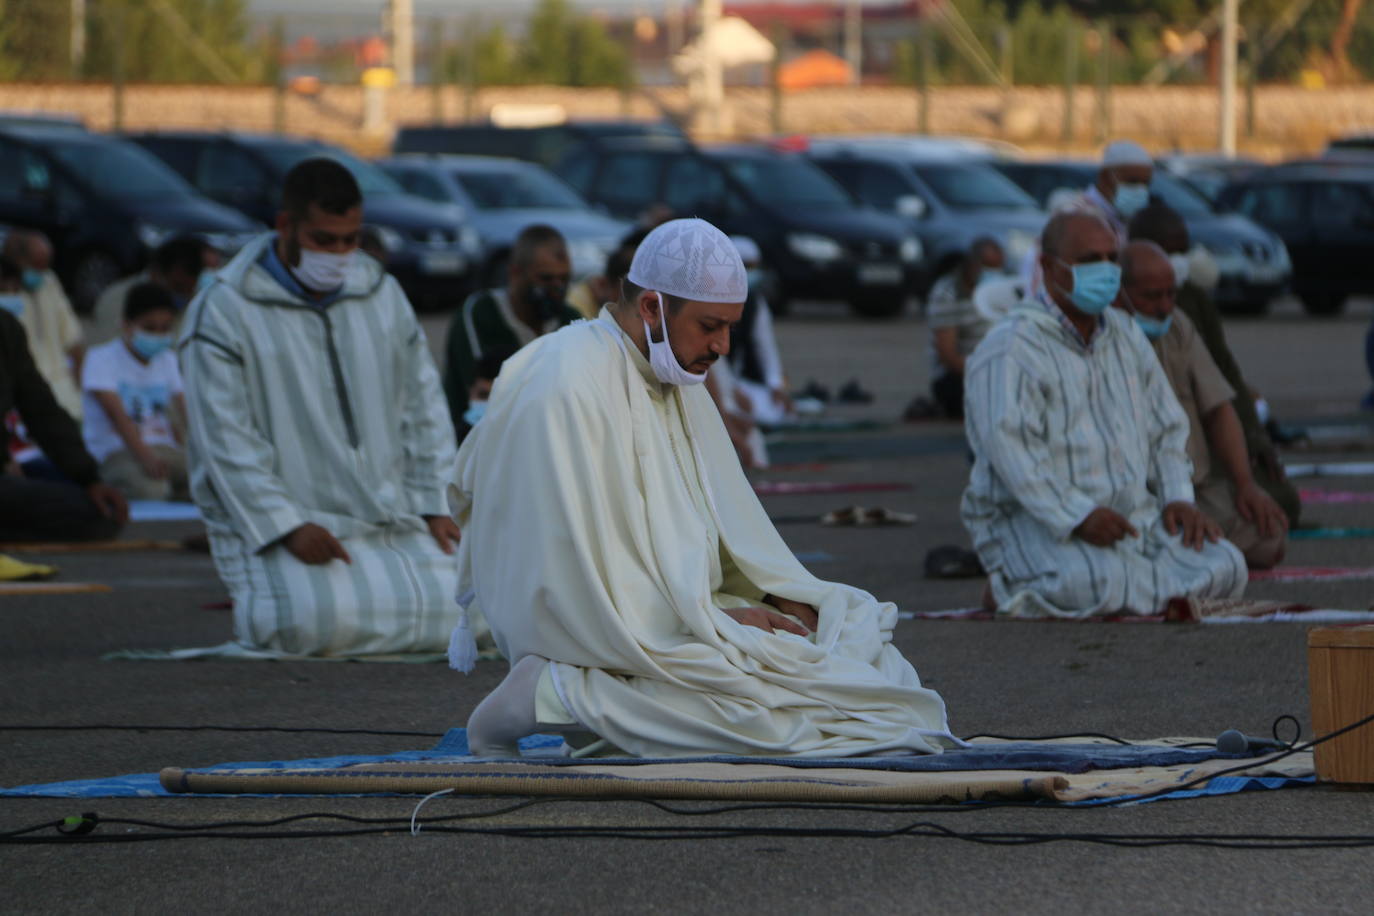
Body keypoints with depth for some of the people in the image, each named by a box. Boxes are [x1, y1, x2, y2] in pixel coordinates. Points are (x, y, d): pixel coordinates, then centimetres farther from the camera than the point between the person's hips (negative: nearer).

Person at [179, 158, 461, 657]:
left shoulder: (382, 294, 14)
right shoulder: (223, 313, -4)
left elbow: (423, 410, 20)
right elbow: (227, 443, -10)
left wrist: (434, 505, 8)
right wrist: (288, 528, -19)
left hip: (392, 522, 5)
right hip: (273, 526, -5)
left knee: (448, 613, -18)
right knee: (312, 620, -33)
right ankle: (260, 608, 3)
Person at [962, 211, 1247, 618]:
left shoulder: (1126, 336, 16)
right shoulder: (1011, 349, -10)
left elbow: (1167, 427, 24)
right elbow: (1009, 446, -22)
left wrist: (1178, 499, 6)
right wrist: (1077, 517, -29)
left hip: (1133, 514, 8)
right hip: (1036, 521, -8)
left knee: (1225, 569, -15)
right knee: (1096, 585, -38)